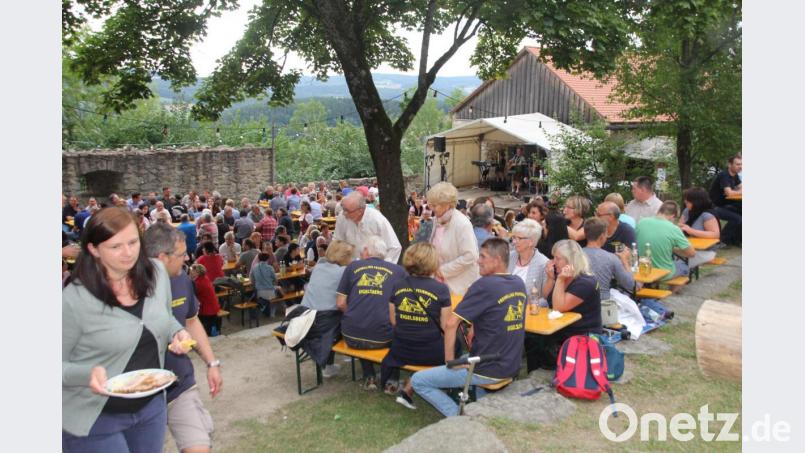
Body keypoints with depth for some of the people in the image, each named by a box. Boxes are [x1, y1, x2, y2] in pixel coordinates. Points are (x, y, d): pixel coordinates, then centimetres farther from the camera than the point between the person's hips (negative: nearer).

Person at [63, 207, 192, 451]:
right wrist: (89, 374, -28)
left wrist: (177, 333, -8)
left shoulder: (156, 272, -6)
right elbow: (62, 365, -10)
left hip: (152, 406, 5)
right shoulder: (74, 300, -20)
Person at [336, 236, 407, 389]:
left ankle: (369, 377, 24)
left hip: (352, 337, 1)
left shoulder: (353, 266, 7)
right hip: (383, 338, -1)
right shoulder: (398, 271, 7)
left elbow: (340, 303, 5)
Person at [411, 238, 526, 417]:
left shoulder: (485, 285, -18)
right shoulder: (519, 284, 4)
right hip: (512, 367, 8)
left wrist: (449, 360, -9)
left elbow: (451, 324, -20)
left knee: (418, 381, 2)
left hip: (489, 370, -7)